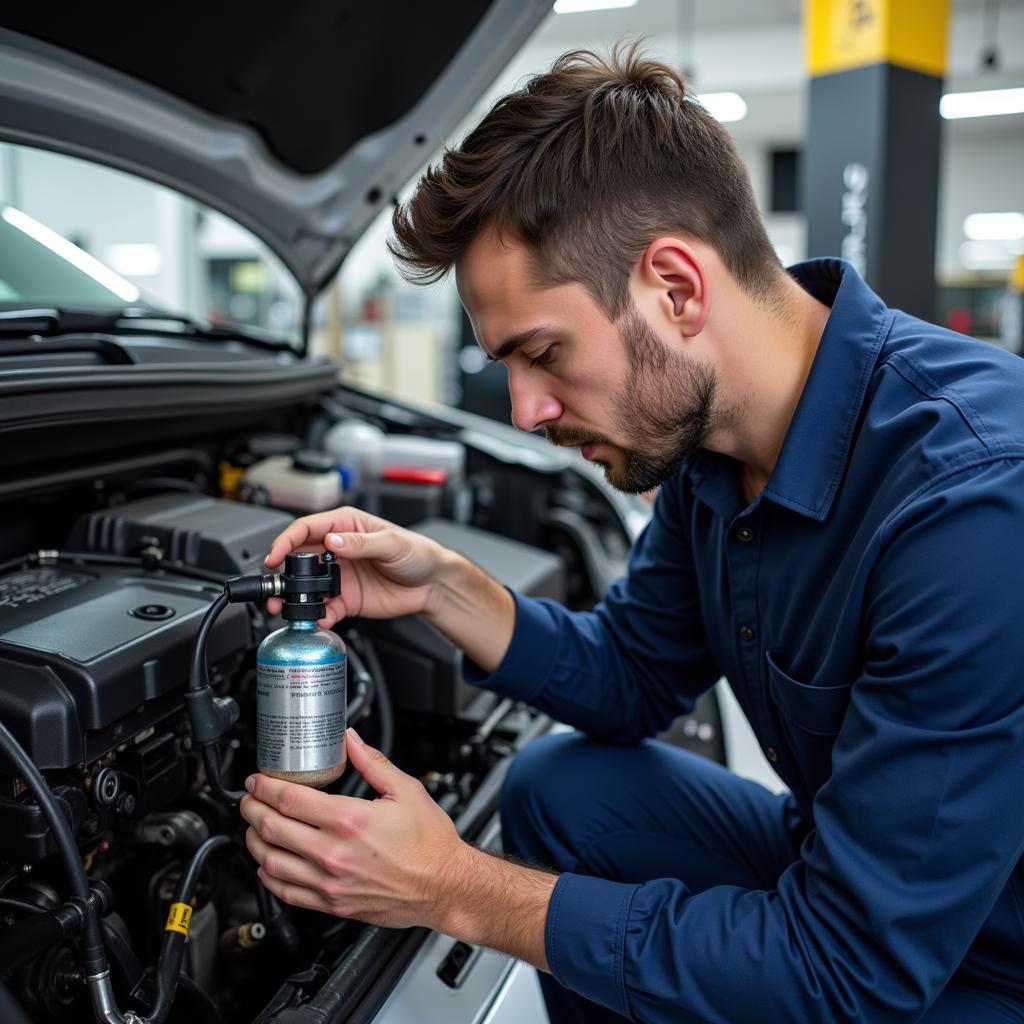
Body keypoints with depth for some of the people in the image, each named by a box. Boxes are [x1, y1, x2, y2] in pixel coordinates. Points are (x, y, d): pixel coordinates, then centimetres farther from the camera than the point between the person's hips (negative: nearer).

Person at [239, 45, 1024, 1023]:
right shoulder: (700, 435, -6)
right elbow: (634, 677, 6)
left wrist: (456, 889, -25)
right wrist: (444, 588, -9)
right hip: (846, 874, 7)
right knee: (558, 786, 0)